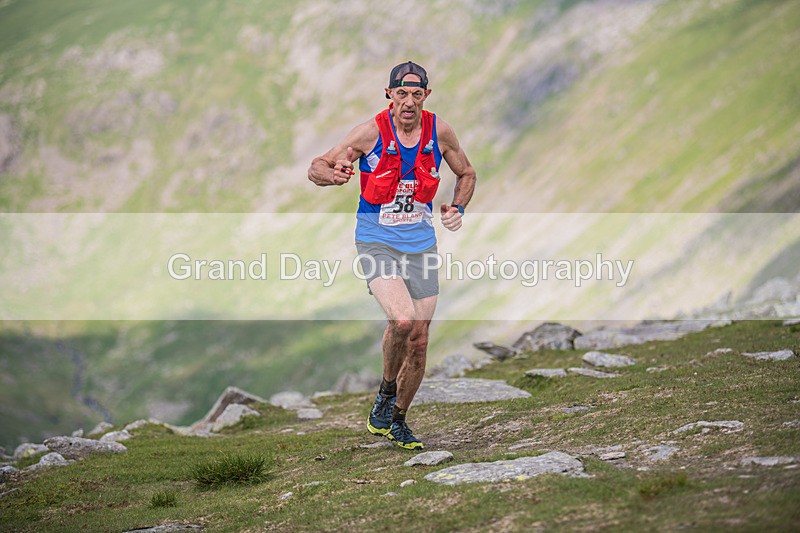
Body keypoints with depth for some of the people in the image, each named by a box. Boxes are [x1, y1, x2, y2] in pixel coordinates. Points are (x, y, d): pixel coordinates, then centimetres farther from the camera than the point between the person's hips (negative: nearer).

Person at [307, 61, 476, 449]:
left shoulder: (438, 131, -2)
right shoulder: (371, 132, -12)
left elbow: (466, 174, 15)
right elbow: (316, 168, -7)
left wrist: (457, 208, -3)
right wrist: (333, 174, -30)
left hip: (421, 245, 4)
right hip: (376, 241, -4)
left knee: (419, 340, 5)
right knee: (402, 320, -27)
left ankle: (397, 420, 25)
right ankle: (386, 392, 1)